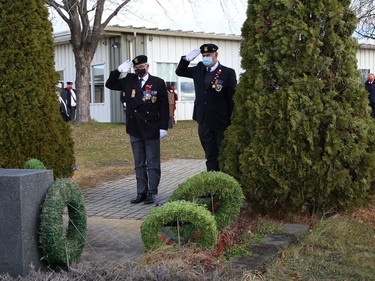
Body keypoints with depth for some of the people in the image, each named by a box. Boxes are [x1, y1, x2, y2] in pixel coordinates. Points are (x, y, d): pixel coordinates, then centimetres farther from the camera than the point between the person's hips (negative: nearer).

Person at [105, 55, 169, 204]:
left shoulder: (158, 83, -2)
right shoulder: (129, 81, 7)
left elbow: (164, 107, -4)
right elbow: (109, 84, 9)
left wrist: (163, 127, -9)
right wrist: (118, 70, -5)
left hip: (151, 130, -4)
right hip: (135, 130, 4)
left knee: (153, 164, 3)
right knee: (139, 164, 10)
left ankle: (152, 193, 8)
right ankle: (141, 193, 17)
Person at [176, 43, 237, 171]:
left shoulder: (228, 73, -7)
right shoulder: (199, 69, 8)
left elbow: (233, 97, -8)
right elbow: (179, 72, 19)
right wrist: (187, 59, -1)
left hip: (222, 123, -5)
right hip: (204, 123, 5)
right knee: (210, 157, 10)